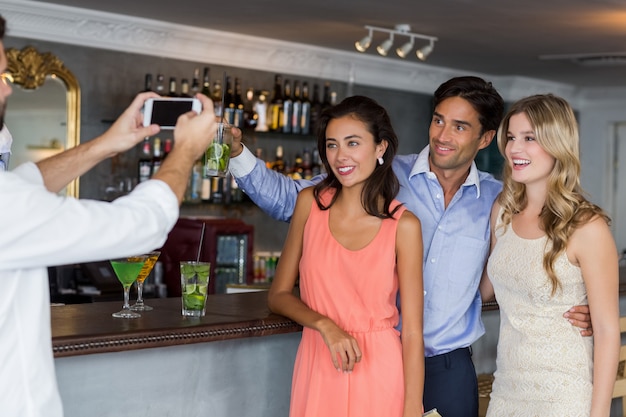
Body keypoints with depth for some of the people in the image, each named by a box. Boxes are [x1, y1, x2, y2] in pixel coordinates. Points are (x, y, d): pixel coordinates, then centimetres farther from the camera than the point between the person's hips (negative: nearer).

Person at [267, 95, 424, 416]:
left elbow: (412, 331, -7)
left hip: (378, 370, -2)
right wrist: (324, 325, -13)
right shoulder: (310, 203, 0)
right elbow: (279, 295, 5)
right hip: (317, 367, 2)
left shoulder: (404, 225, -7)